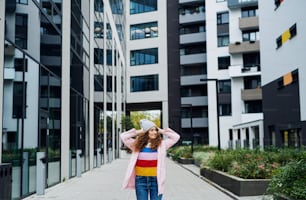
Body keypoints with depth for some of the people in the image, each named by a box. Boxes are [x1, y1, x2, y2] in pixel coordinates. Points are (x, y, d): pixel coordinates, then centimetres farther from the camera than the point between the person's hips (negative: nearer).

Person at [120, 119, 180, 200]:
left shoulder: (161, 144, 2)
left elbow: (176, 136, 1)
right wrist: (138, 132, 1)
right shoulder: (137, 144, 3)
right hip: (141, 179, 0)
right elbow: (123, 136, 1)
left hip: (156, 180, 0)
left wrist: (162, 131, 2)